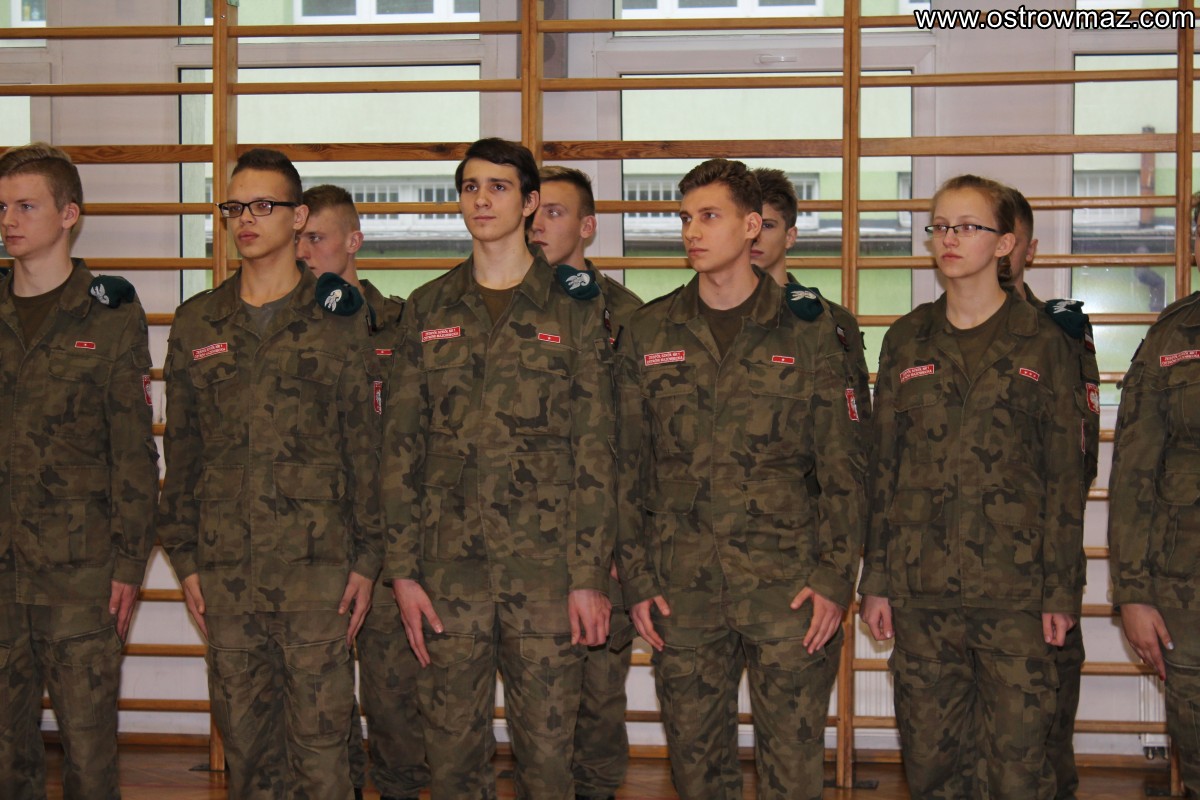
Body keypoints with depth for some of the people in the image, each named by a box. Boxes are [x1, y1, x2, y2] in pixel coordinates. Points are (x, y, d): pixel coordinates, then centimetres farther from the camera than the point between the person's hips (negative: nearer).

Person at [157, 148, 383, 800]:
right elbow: (181, 449, 13)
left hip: (317, 558, -3)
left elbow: (366, 445, 1)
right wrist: (185, 557, 8)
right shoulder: (196, 323, 11)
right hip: (226, 565, 3)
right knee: (243, 732, 8)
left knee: (319, 729, -2)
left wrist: (366, 557, -4)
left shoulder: (338, 318, 3)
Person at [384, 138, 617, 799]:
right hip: (449, 565, 2)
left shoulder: (574, 308, 3)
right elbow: (401, 444, 8)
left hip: (545, 563, -2)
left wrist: (590, 574, -7)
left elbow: (594, 451, -1)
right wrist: (402, 569, 1)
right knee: (452, 747, 7)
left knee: (546, 746, 2)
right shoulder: (428, 310, 10)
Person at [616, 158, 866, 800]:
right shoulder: (650, 332, 8)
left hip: (787, 583, -2)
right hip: (682, 586, 2)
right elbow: (630, 466, 10)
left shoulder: (806, 330, 2)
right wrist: (637, 578, 4)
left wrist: (834, 578, -6)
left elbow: (843, 465, 1)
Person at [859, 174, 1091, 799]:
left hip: (1014, 585, -3)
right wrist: (877, 581, 6)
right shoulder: (907, 341, 10)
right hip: (920, 586, 3)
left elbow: (1065, 474, 1)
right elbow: (883, 466, 10)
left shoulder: (1043, 342, 2)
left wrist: (1061, 589, -4)